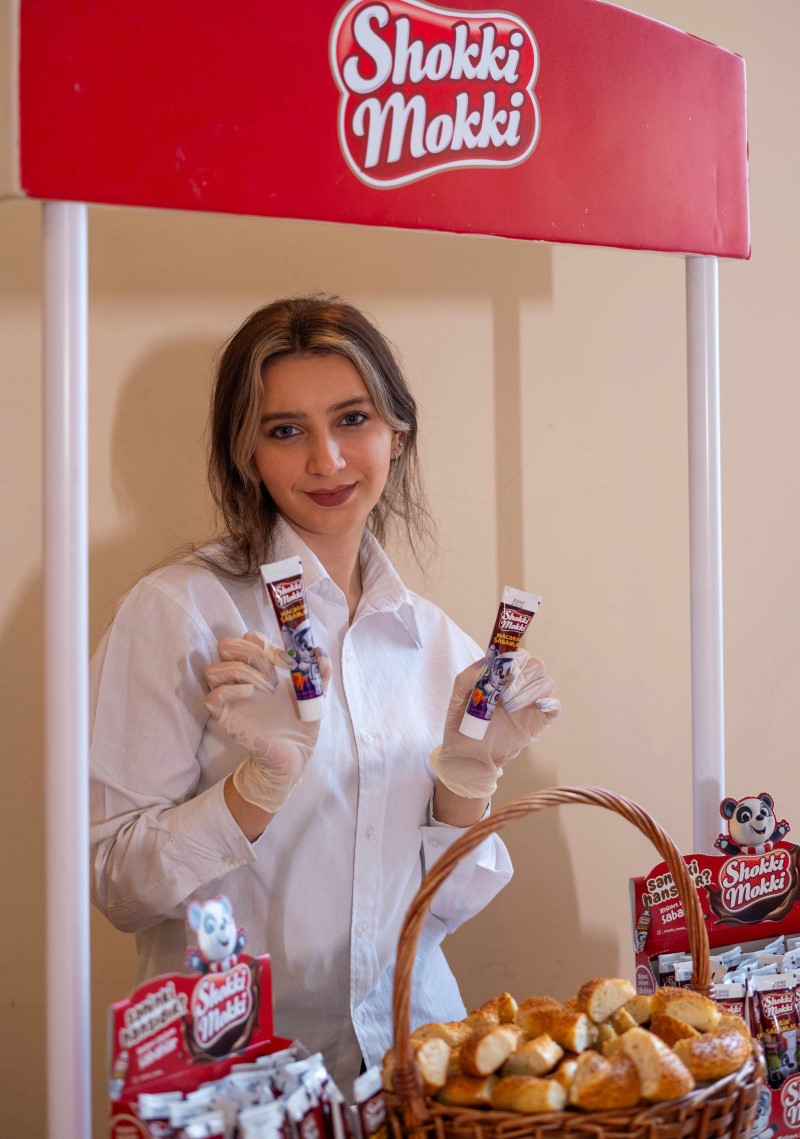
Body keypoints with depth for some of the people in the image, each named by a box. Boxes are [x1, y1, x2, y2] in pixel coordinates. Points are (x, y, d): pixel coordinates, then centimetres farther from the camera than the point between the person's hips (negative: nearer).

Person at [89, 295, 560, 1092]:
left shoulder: (438, 643, 6)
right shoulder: (177, 610, -7)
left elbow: (441, 907, 9)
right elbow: (116, 886, -7)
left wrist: (469, 772, -6)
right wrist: (264, 777, -19)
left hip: (413, 1047, 3)